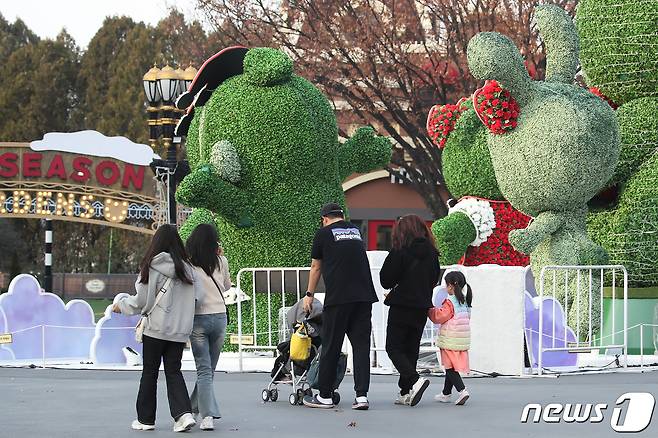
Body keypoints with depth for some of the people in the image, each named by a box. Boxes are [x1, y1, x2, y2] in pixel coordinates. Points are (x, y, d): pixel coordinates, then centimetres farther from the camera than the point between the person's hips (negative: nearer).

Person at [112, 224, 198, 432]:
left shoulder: (153, 267, -11)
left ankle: (145, 419, 15)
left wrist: (121, 305, 10)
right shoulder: (187, 269, 2)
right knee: (174, 371, 10)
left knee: (150, 372, 9)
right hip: (180, 331, 4)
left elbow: (142, 300, -7)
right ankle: (184, 413, -8)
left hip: (157, 329, -4)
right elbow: (191, 300, 2)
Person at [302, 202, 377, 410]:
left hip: (338, 297, -4)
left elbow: (316, 267, 16)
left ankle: (325, 396, 10)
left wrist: (309, 295, 30)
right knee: (361, 345, 4)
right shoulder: (356, 231, 21)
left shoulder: (323, 233, 7)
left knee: (331, 346, 3)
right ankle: (361, 395, -3)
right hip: (365, 296, 4)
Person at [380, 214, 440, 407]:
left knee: (394, 348, 1)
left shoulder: (400, 252, -14)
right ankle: (406, 393, 12)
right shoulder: (431, 253, 4)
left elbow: (386, 280, -9)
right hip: (422, 308, 6)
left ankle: (415, 380, -19)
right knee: (411, 349, 12)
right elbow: (434, 279, 13)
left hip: (401, 307, -6)